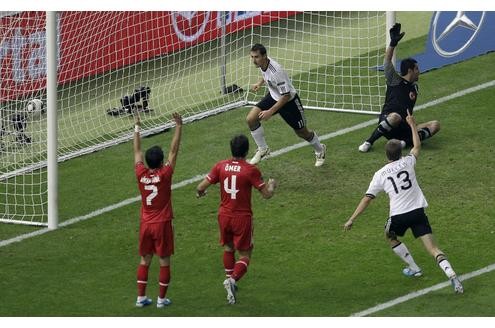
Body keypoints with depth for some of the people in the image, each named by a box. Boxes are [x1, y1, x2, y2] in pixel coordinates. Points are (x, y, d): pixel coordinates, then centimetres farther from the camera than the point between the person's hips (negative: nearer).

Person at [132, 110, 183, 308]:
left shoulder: (141, 175, -7)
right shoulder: (164, 175, -16)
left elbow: (137, 150, 4)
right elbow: (174, 150, -14)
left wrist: (137, 127, 12)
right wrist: (178, 126, -11)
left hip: (145, 224, 4)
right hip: (162, 224, -4)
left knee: (145, 260, 11)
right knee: (164, 262, 4)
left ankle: (141, 297, 11)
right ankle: (161, 299, 6)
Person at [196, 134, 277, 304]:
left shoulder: (221, 166, -5)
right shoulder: (250, 170, -16)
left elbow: (201, 187, -4)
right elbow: (267, 194, -11)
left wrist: (199, 192, 20)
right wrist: (272, 185, 11)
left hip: (224, 215, 4)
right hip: (242, 218, -4)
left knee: (228, 248, 26)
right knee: (244, 255, 5)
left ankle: (229, 278, 26)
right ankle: (233, 279, -19)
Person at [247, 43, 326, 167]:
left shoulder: (276, 71, -38)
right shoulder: (261, 64, -14)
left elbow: (286, 96, -32)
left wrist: (270, 112, -32)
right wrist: (260, 83, 7)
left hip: (289, 101, -7)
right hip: (273, 96, 7)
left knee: (302, 132, 11)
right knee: (251, 119, -12)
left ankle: (320, 150, 42)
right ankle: (263, 150, 7)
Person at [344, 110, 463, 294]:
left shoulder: (380, 175, 1)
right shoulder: (407, 163, 5)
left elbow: (367, 199, 2)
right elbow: (417, 146, 26)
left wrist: (351, 220, 8)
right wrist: (412, 125, 37)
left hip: (399, 215, -1)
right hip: (418, 211, 1)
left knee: (390, 237, 30)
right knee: (432, 247, -3)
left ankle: (414, 269, 30)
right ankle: (452, 275, -22)